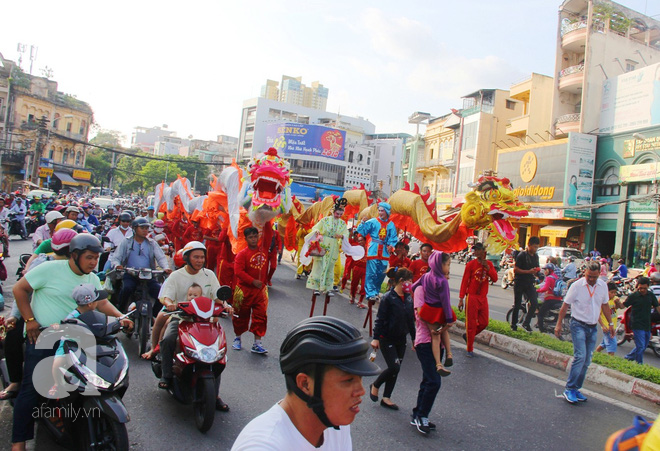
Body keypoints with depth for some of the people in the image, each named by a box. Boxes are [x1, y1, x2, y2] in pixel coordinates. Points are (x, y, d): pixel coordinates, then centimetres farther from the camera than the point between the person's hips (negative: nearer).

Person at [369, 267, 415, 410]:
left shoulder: (408, 297, 4)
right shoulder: (388, 298, -16)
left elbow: (411, 319, 13)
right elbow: (380, 319, -14)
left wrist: (414, 338, 17)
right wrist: (376, 338, -16)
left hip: (401, 339, 7)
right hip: (387, 338, -7)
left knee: (396, 369, 9)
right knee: (394, 367, -10)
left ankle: (386, 398, 21)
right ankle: (375, 386, 15)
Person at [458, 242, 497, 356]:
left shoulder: (489, 264, 6)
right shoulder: (471, 264, -7)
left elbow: (495, 279, -3)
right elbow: (464, 281, -7)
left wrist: (487, 267, -16)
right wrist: (461, 298, -11)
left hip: (483, 298, 5)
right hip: (472, 297, -5)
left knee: (484, 323, 8)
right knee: (471, 324, 0)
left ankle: (468, 335, 32)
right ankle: (470, 350, 11)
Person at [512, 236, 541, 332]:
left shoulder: (536, 256, 10)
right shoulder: (522, 255, -10)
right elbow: (515, 270, -15)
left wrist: (537, 271, -2)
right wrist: (529, 271, -23)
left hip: (529, 283, 5)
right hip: (519, 283, -5)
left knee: (535, 303, -8)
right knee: (517, 305, 3)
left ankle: (526, 323, 5)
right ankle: (513, 324, 16)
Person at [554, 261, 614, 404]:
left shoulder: (603, 286, 4)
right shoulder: (577, 285, -10)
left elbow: (605, 305, 18)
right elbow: (565, 305, -5)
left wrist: (610, 323, 17)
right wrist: (559, 324, -7)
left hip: (593, 328, 5)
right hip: (578, 325, -5)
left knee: (586, 361, 6)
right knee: (580, 356, -16)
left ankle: (575, 389, 15)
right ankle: (569, 389, -9)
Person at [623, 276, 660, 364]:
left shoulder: (651, 295, 5)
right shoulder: (633, 296, -8)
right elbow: (623, 306, -8)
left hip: (647, 325, 6)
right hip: (638, 325, -6)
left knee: (644, 346, 16)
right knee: (640, 346, -10)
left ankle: (628, 358, 32)